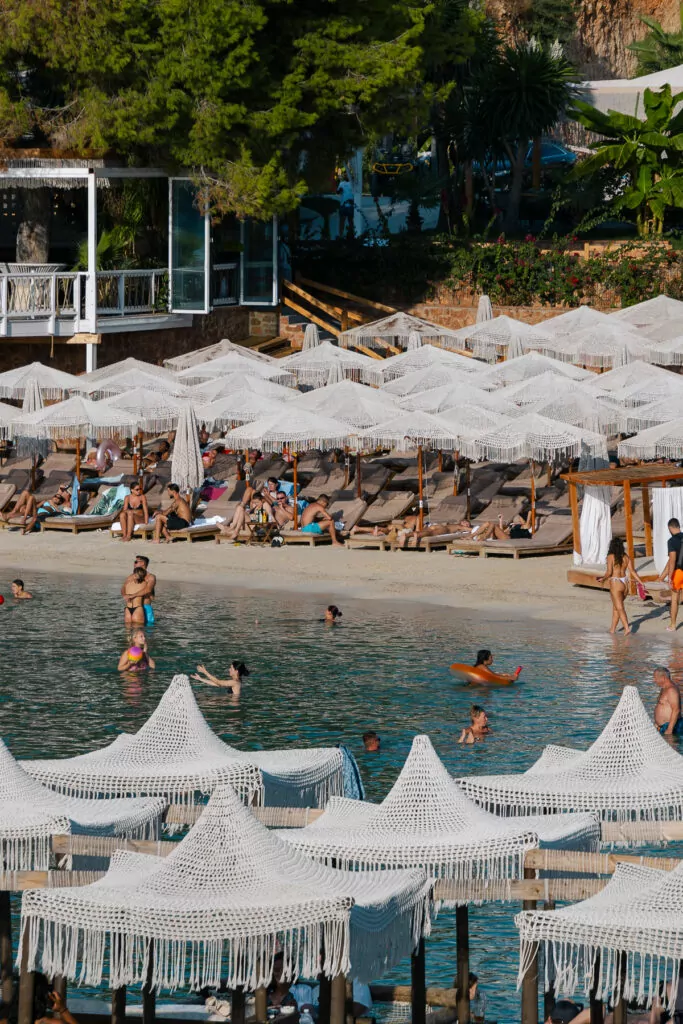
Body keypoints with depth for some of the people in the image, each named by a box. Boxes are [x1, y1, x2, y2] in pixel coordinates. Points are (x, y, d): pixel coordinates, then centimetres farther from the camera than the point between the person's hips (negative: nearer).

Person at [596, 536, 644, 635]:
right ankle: (613, 628, 29)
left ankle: (627, 628, -18)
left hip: (615, 583, -6)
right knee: (616, 607, 20)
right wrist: (641, 583, 3)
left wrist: (602, 578, 5)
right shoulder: (626, 557, 4)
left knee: (620, 608, -4)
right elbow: (633, 572, 0)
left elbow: (609, 572, -14)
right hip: (625, 583, 6)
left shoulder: (611, 557, -10)